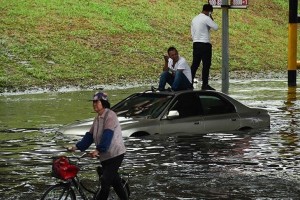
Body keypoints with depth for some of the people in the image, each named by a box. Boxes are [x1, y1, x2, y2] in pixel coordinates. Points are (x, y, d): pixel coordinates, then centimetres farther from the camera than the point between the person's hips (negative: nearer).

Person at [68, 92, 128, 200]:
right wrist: (77, 146, 1)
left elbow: (107, 135, -25)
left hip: (115, 154, -9)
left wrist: (98, 150, -33)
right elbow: (90, 135, 11)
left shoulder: (110, 115, -15)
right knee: (114, 181, 14)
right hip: (105, 156, 9)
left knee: (105, 181, -12)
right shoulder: (97, 118, 12)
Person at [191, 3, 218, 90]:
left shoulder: (194, 19, 14)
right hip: (205, 44, -7)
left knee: (195, 64, 9)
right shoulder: (206, 18, -10)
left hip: (196, 44, 7)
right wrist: (212, 19, -1)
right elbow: (215, 27, -14)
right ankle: (205, 85, -3)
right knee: (206, 64, -3)